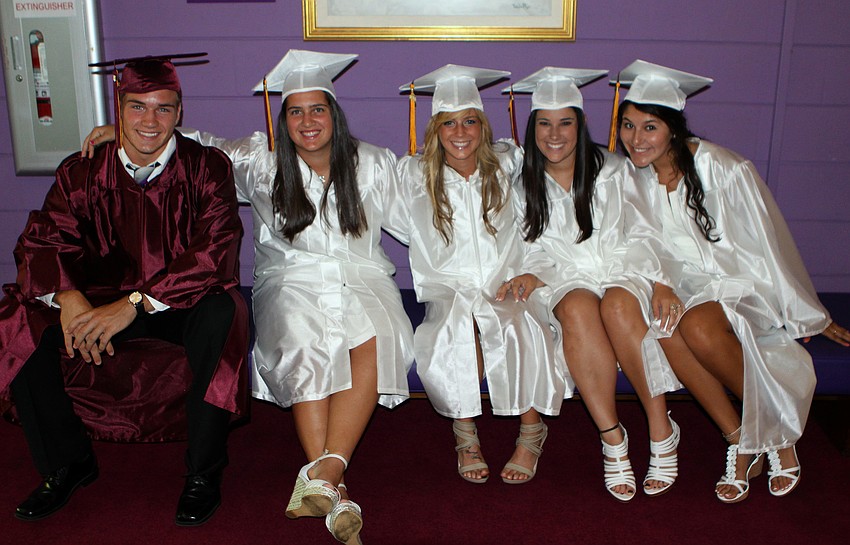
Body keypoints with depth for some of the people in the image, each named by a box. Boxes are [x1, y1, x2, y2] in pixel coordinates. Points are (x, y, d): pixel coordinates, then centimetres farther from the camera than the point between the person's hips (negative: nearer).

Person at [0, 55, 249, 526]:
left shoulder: (207, 167, -8)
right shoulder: (82, 173, 1)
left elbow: (215, 252, -20)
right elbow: (41, 241, -7)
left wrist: (135, 303, -31)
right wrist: (67, 297, -31)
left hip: (181, 304, -3)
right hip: (104, 300, 3)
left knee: (220, 312, -35)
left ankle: (203, 472, -17)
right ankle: (66, 464, 0)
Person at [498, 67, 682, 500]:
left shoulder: (613, 171, 7)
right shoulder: (525, 183, 9)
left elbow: (642, 235, 6)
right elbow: (538, 248, 10)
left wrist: (659, 282, -12)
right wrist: (531, 275, -12)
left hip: (621, 272, 0)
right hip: (566, 281, 1)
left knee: (618, 305, -36)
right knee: (578, 309, -36)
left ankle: (662, 431, -25)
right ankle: (612, 437, -30)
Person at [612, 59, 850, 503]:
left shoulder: (724, 170, -18)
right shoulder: (635, 176, -4)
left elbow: (770, 247, -9)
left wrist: (811, 316, 1)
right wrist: (659, 285, -21)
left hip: (744, 283, -4)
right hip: (687, 282, 4)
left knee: (698, 326, -35)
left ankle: (776, 430, -9)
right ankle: (739, 440, -14)